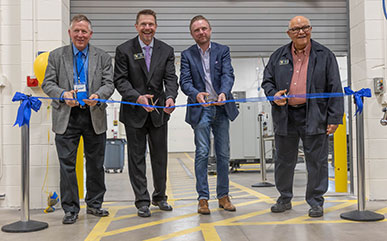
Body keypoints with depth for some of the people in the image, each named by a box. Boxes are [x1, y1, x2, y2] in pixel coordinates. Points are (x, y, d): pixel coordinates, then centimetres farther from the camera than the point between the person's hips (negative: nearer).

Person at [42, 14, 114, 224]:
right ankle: (70, 209, 11)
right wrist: (63, 94, -17)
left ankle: (94, 204, 25)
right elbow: (47, 83, 3)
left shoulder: (103, 57, 7)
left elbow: (109, 84, 1)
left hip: (94, 117, 1)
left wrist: (97, 96, -20)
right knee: (67, 164, 0)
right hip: (66, 118, -1)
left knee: (96, 164, 9)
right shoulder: (56, 56, 6)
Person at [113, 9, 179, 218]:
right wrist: (137, 97, -24)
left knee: (160, 157, 12)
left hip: (159, 112, 2)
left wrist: (170, 97, -25)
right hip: (134, 113, -2)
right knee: (137, 158, 4)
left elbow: (170, 79, -4)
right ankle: (142, 201, 15)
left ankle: (160, 196, 29)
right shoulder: (124, 50, -3)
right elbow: (120, 80, -8)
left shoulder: (166, 51, 4)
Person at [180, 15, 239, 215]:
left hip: (221, 108, 2)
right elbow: (184, 81, -6)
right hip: (200, 109, -1)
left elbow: (228, 75, -7)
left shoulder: (222, 51, 7)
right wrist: (197, 94, -27)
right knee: (202, 153, -4)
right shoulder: (187, 55, 5)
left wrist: (224, 93, -27)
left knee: (223, 154, 7)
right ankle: (203, 198, 4)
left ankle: (223, 196, 18)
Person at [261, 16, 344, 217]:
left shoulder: (325, 56, 4)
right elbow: (267, 81, 16)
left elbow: (334, 88, 1)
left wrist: (334, 118, -5)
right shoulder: (278, 56, 11)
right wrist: (273, 95, -7)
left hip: (314, 117, -2)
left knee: (316, 162, 3)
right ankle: (284, 199, 28)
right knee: (284, 161, 11)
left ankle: (315, 202, 17)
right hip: (285, 117, 3)